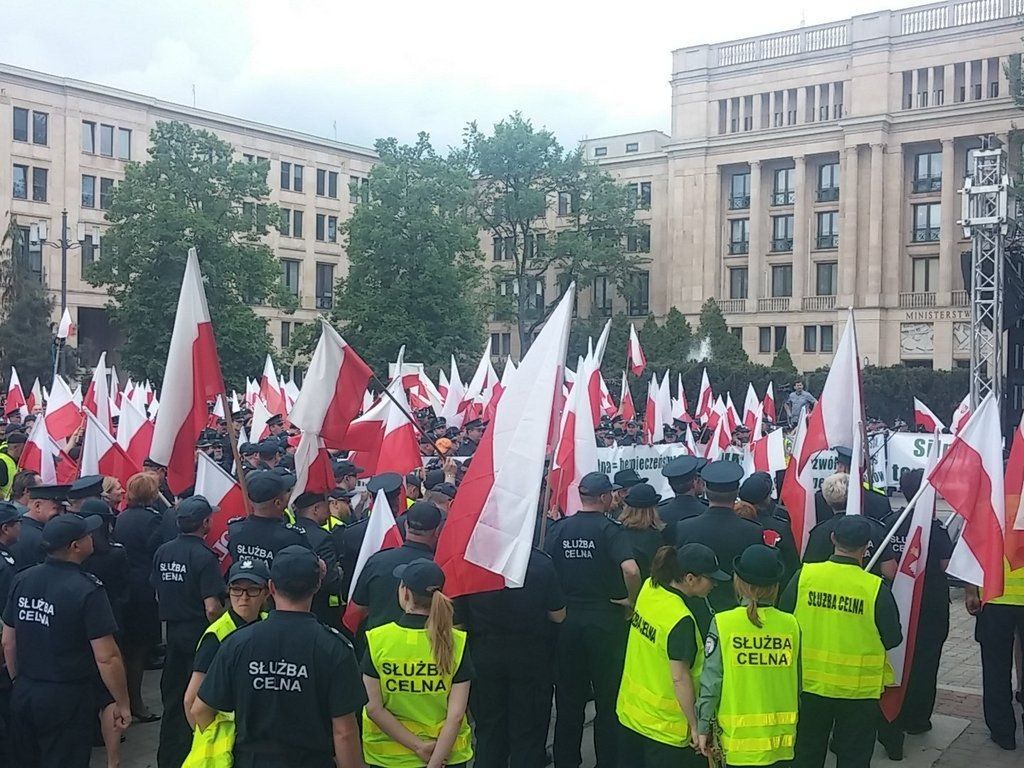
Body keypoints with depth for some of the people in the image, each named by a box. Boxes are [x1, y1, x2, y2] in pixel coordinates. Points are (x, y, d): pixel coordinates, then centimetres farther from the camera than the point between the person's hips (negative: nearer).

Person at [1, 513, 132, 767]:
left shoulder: (22, 580, -2)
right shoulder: (87, 590, -20)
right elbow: (106, 658, -20)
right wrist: (123, 704, -9)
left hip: (23, 695, 6)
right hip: (67, 699, -6)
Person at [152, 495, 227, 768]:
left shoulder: (163, 552, 1)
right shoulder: (205, 557, -19)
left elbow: (158, 595, 10)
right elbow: (212, 607, -23)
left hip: (173, 631, 7)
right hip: (199, 633, -6)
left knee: (172, 697, 17)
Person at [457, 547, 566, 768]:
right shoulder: (541, 564, -18)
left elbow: (460, 619, -5)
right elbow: (558, 615, -7)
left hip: (484, 657, 2)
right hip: (531, 657, -1)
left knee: (488, 733, 16)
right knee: (528, 734, 12)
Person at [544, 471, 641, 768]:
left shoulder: (558, 528, 0)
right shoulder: (608, 528, -11)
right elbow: (631, 569, -26)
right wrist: (632, 599, -10)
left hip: (566, 618, 4)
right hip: (604, 619, -4)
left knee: (568, 698, 14)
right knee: (608, 698, 9)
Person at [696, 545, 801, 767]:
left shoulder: (723, 624, -11)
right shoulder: (790, 625, -3)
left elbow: (711, 680, -7)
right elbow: (797, 683, 7)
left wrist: (702, 728, 3)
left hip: (738, 736, -2)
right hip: (781, 738, 2)